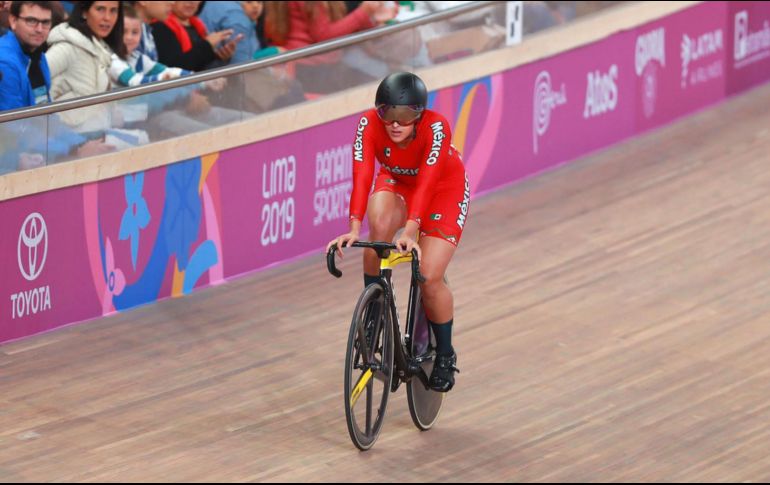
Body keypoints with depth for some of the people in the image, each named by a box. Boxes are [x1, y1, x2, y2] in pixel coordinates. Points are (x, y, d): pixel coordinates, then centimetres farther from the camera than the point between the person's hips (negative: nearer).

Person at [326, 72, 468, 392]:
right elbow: (362, 178, -36)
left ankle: (444, 355, 11)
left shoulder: (435, 128, -36)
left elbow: (426, 183, -44)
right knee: (380, 225, -34)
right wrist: (354, 230, -49)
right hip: (396, 182, 2)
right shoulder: (369, 125, -29)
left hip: (444, 189, -2)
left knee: (429, 277, -15)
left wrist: (410, 232, -56)